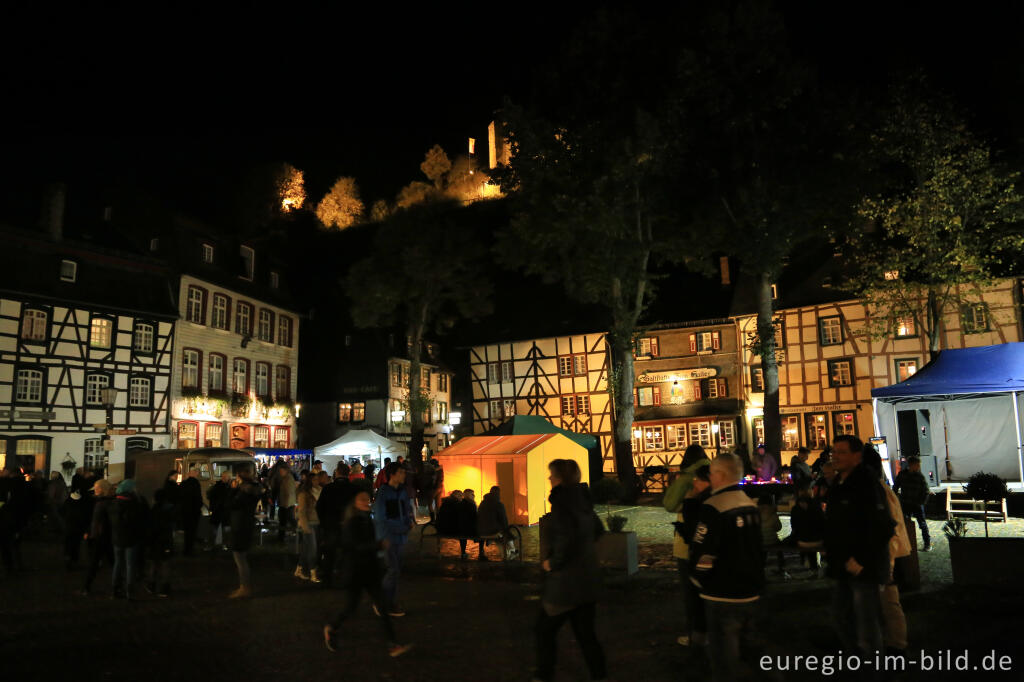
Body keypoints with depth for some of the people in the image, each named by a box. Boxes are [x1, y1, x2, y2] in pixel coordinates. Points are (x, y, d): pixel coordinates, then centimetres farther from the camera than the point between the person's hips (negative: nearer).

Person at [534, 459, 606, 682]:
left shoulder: (561, 502, -20)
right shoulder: (581, 499, 6)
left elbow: (567, 538, -31)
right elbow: (597, 529, 21)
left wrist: (553, 562, -18)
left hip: (566, 580, -8)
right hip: (588, 578, 8)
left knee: (545, 629, 11)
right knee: (585, 632, 15)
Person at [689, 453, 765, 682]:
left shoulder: (713, 507, -22)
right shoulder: (750, 504, 5)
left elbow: (701, 554, -23)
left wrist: (699, 580, -4)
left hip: (724, 595, -8)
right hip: (751, 592, 8)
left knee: (724, 655, 3)